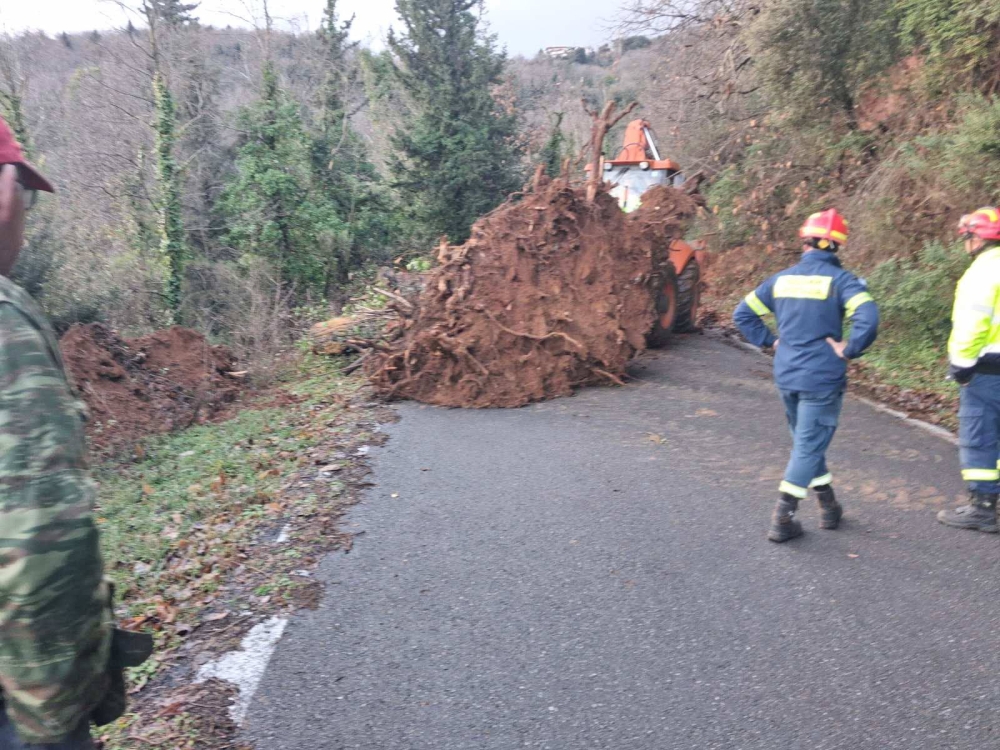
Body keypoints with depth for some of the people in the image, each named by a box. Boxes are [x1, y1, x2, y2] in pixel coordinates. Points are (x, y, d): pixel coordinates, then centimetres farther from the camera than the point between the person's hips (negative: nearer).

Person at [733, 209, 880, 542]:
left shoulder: (782, 278, 6)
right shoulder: (841, 280, -8)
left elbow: (743, 313, 10)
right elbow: (868, 318, -24)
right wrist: (849, 350, -10)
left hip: (786, 376, 5)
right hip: (822, 378, -5)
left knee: (806, 442, 21)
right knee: (809, 446, 2)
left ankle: (829, 507, 33)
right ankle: (781, 520, 0)